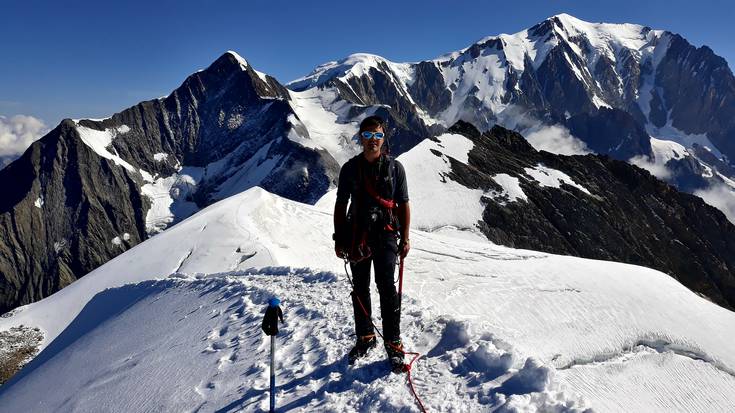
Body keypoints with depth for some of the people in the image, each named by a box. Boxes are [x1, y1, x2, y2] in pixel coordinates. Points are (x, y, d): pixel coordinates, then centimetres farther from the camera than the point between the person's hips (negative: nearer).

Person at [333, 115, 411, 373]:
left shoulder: (394, 167, 1)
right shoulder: (350, 168, 5)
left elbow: (404, 204, 4)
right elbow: (341, 205, 9)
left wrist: (405, 238, -1)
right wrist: (339, 239, 5)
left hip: (385, 235, -2)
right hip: (356, 237, 3)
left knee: (387, 288, -6)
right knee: (360, 289, 11)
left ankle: (393, 344, 7)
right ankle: (365, 338, 27)